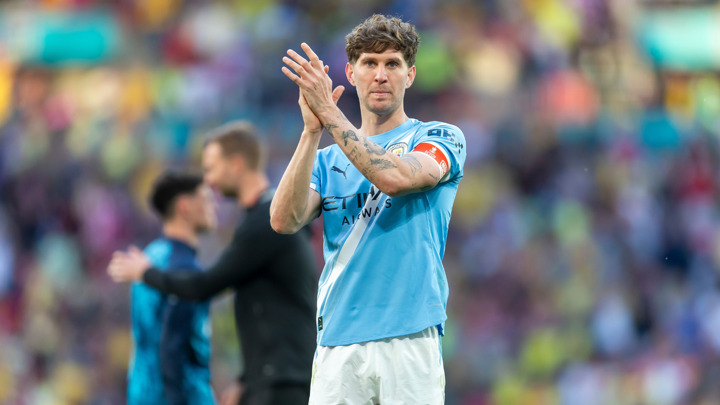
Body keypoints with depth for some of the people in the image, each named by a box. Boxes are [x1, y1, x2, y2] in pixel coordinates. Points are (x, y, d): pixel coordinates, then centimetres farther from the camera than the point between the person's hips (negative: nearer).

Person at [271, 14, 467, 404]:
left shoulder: (438, 138, 9)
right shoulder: (328, 159, 19)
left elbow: (394, 177, -13)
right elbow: (284, 221, 1)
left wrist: (328, 113, -11)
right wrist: (312, 131, -7)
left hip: (409, 339, -3)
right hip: (336, 343, 3)